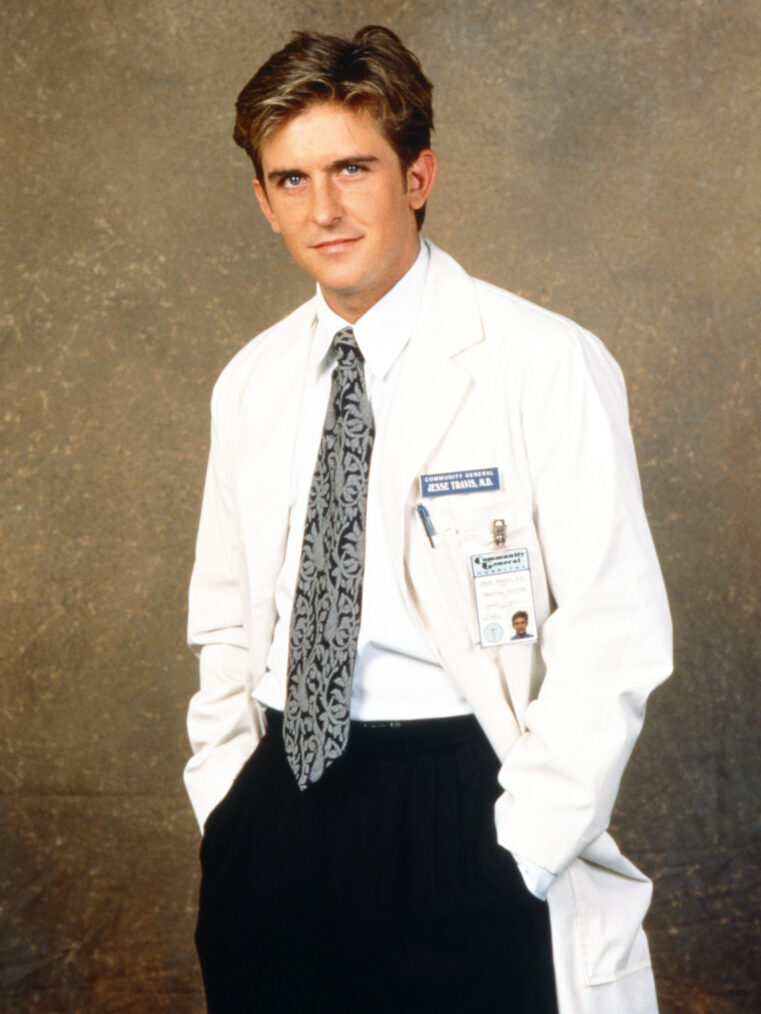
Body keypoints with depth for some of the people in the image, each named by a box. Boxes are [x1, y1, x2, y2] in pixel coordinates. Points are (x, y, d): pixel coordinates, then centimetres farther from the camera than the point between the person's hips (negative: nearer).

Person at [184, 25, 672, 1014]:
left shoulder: (544, 365, -7)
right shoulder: (249, 385, 9)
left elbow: (613, 638, -10)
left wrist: (517, 851, -13)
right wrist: (224, 802, 7)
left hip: (458, 815, -4)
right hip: (275, 812, 5)